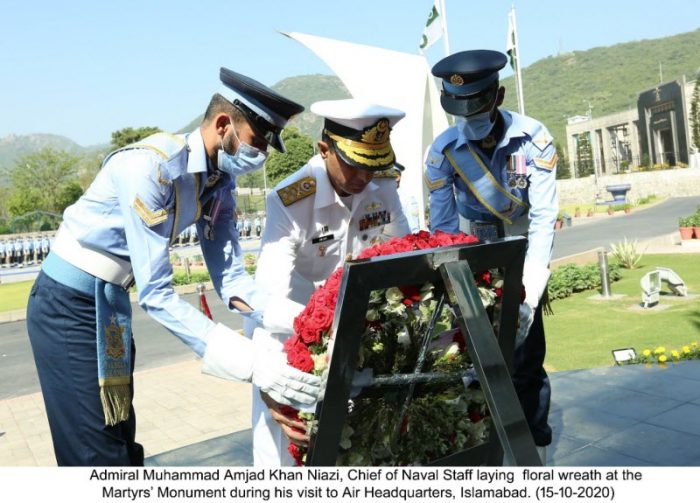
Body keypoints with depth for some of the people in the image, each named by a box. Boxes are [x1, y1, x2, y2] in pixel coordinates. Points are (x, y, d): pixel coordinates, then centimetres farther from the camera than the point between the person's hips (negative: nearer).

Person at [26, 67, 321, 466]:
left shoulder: (220, 182, -3)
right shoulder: (150, 166, -28)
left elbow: (230, 277, -8)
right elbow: (155, 294, -32)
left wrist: (297, 318, -24)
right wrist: (251, 363, -37)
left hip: (112, 303, 8)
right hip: (70, 305, -8)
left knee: (122, 440, 16)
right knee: (100, 452, -4)